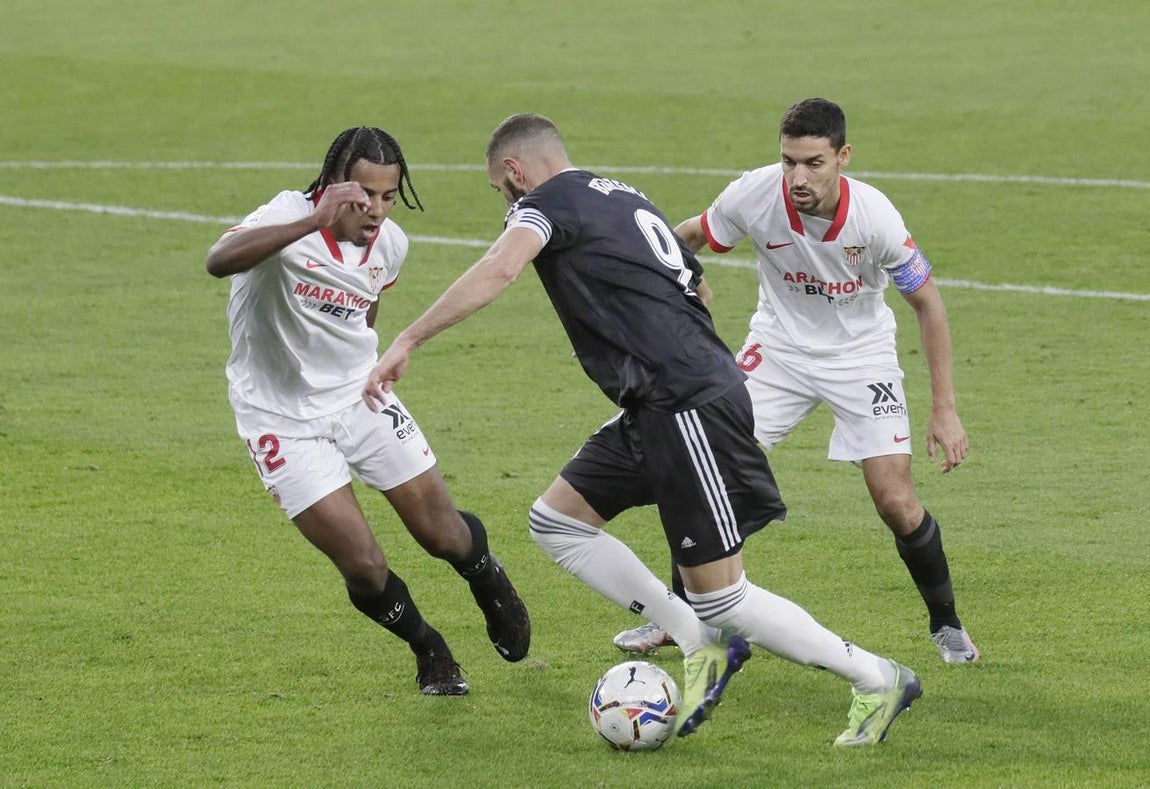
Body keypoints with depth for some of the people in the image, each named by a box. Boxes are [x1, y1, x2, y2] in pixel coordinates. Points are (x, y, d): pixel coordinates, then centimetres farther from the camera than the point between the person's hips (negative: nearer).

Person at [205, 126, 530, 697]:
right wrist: (313, 221, -55)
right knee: (363, 565, -9)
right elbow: (219, 260, -46)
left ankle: (492, 586, 43)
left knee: (442, 533, 7)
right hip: (284, 419, -5)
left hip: (359, 397, 5)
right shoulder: (289, 217, -25)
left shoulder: (390, 244, -5)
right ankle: (430, 652, 20)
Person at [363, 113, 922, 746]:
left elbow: (497, 271, -24)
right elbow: (694, 283, 29)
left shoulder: (548, 201, -5)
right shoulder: (623, 198, 21)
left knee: (720, 597, -3)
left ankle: (878, 681, 7)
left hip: (688, 406, -9)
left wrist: (406, 343, -26)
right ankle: (702, 645, 12)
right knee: (554, 521, 13)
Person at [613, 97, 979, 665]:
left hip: (860, 355, -2)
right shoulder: (755, 195, -25)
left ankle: (946, 625, 12)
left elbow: (926, 303, -14)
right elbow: (687, 237, -2)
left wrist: (944, 410, -14)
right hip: (779, 347, 2)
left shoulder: (873, 216, -27)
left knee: (895, 502, -11)